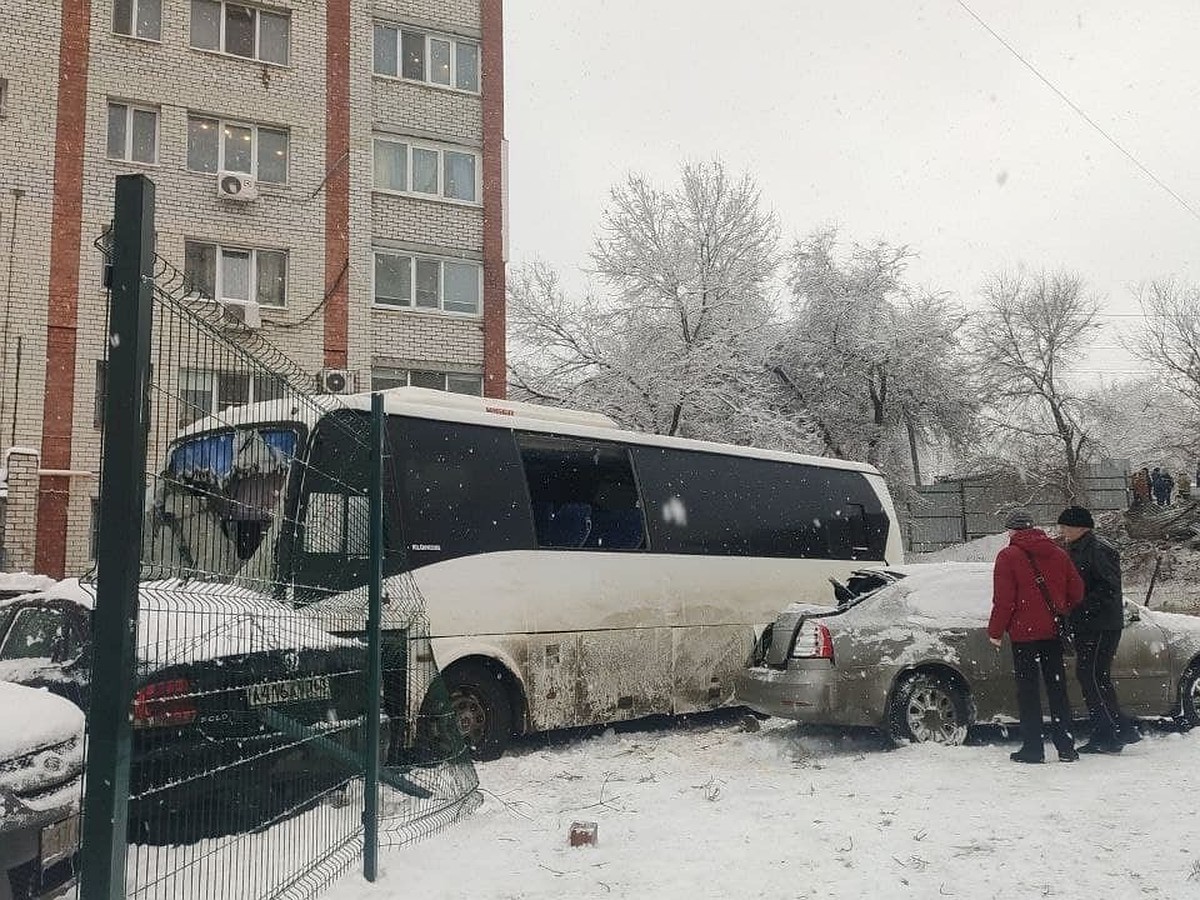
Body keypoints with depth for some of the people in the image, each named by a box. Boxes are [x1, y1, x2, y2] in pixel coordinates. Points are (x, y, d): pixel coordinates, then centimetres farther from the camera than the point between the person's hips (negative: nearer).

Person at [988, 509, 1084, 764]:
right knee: (1057, 688, 12)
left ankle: (1033, 748, 2)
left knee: (1028, 690, 2)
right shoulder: (1057, 553, 7)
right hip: (1053, 632, 5)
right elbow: (1076, 591, 9)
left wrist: (995, 631, -4)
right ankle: (1066, 747, 14)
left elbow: (1004, 600, -12)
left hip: (1024, 633, -5)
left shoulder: (1008, 556, -9)